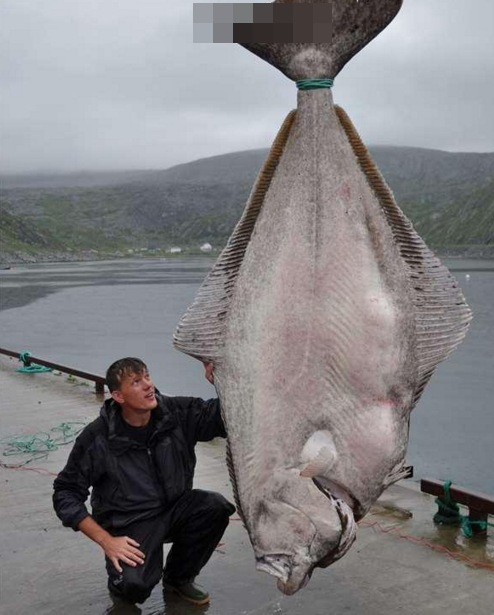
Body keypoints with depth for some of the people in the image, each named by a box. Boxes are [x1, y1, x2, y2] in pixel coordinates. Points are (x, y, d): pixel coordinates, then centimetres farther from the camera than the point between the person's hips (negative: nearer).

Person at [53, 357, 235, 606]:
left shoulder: (177, 413, -8)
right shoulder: (97, 438, -16)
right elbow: (66, 493, -10)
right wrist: (106, 540, -16)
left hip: (174, 508, 4)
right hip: (129, 524, -4)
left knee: (216, 506, -25)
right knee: (134, 586, -30)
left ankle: (179, 577, 2)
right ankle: (121, 579, 11)